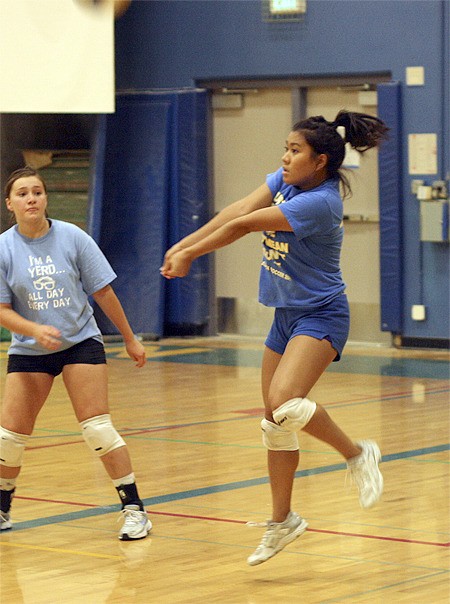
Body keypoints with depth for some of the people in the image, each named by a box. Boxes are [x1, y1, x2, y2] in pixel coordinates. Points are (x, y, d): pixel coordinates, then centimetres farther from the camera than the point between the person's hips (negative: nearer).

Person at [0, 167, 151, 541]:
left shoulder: (72, 238, -8)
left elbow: (103, 292, 0)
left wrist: (130, 339, 5)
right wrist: (35, 330, -25)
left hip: (80, 342, -1)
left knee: (98, 428, -10)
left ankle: (134, 508, -3)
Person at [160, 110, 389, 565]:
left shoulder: (319, 203, -23)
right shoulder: (286, 181, 3)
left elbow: (242, 226, -19)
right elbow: (238, 210, -6)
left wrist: (189, 255, -12)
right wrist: (184, 244, -16)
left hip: (321, 316, -9)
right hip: (286, 317, 9)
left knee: (284, 403, -30)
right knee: (275, 424, 11)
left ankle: (357, 455, -7)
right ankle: (282, 521, 22)